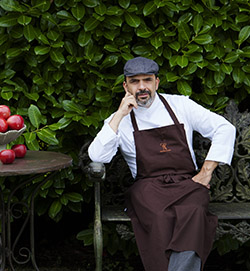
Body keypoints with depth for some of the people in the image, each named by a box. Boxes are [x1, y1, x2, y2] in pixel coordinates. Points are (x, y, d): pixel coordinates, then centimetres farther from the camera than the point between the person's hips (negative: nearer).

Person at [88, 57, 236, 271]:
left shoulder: (180, 105, 13)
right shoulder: (120, 121, 11)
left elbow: (225, 129, 10)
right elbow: (97, 156, -5)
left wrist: (206, 173, 1)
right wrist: (120, 115, -7)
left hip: (187, 183, 1)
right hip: (148, 187, -1)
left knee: (193, 213, -35)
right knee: (160, 218, -36)